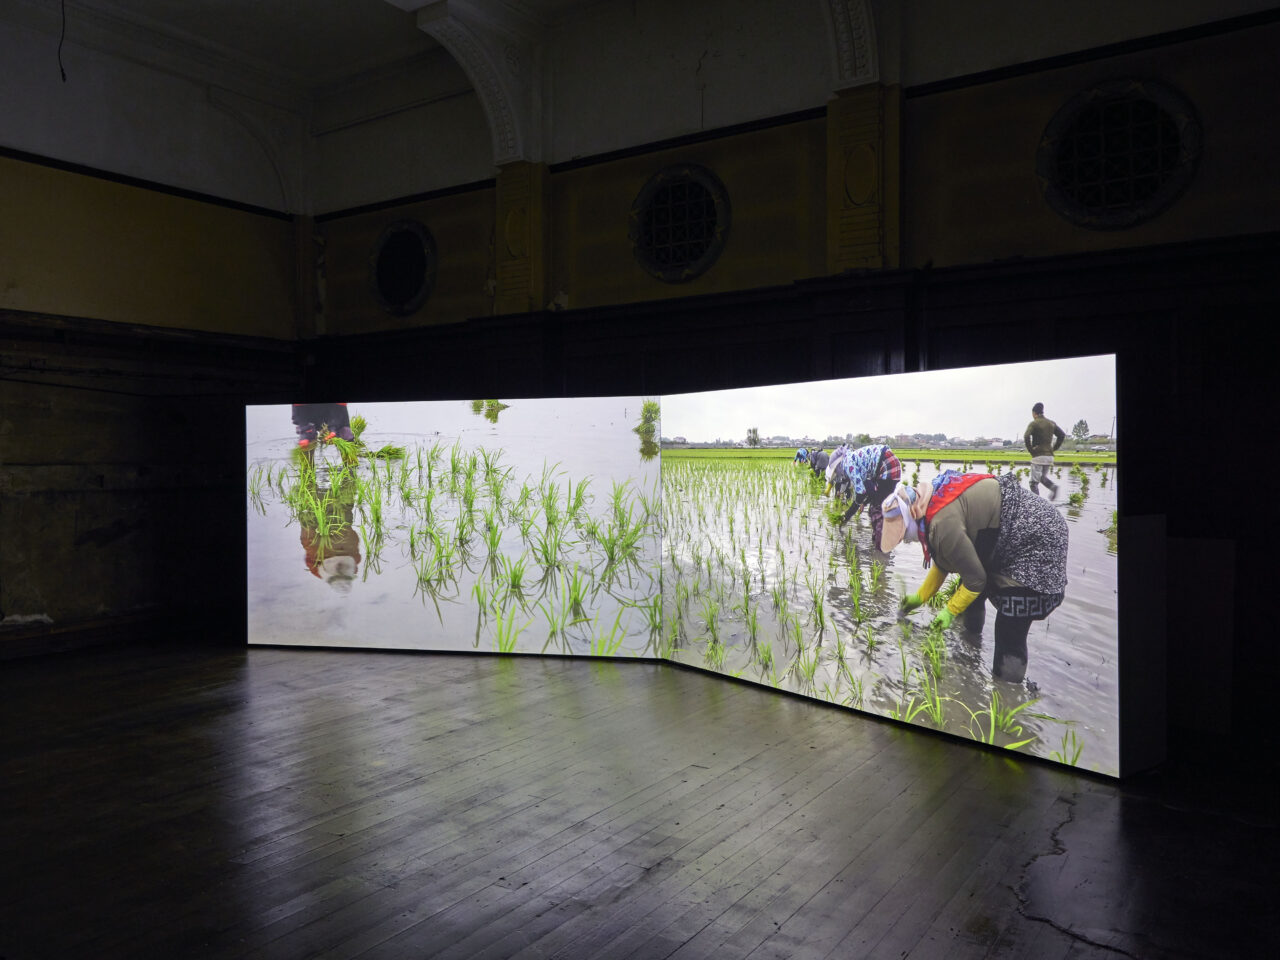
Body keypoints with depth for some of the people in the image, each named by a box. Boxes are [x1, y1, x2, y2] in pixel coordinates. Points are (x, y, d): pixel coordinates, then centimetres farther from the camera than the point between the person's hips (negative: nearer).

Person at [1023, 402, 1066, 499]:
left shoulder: (1034, 424, -8)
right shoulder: (1051, 423, 12)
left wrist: (1029, 449, -12)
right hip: (1049, 456, 6)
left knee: (1034, 482, -1)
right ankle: (1053, 486, -7)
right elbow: (1062, 434, 11)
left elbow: (1026, 436, -23)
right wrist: (1054, 448, 11)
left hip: (1038, 456, -6)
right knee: (1043, 477, 21)